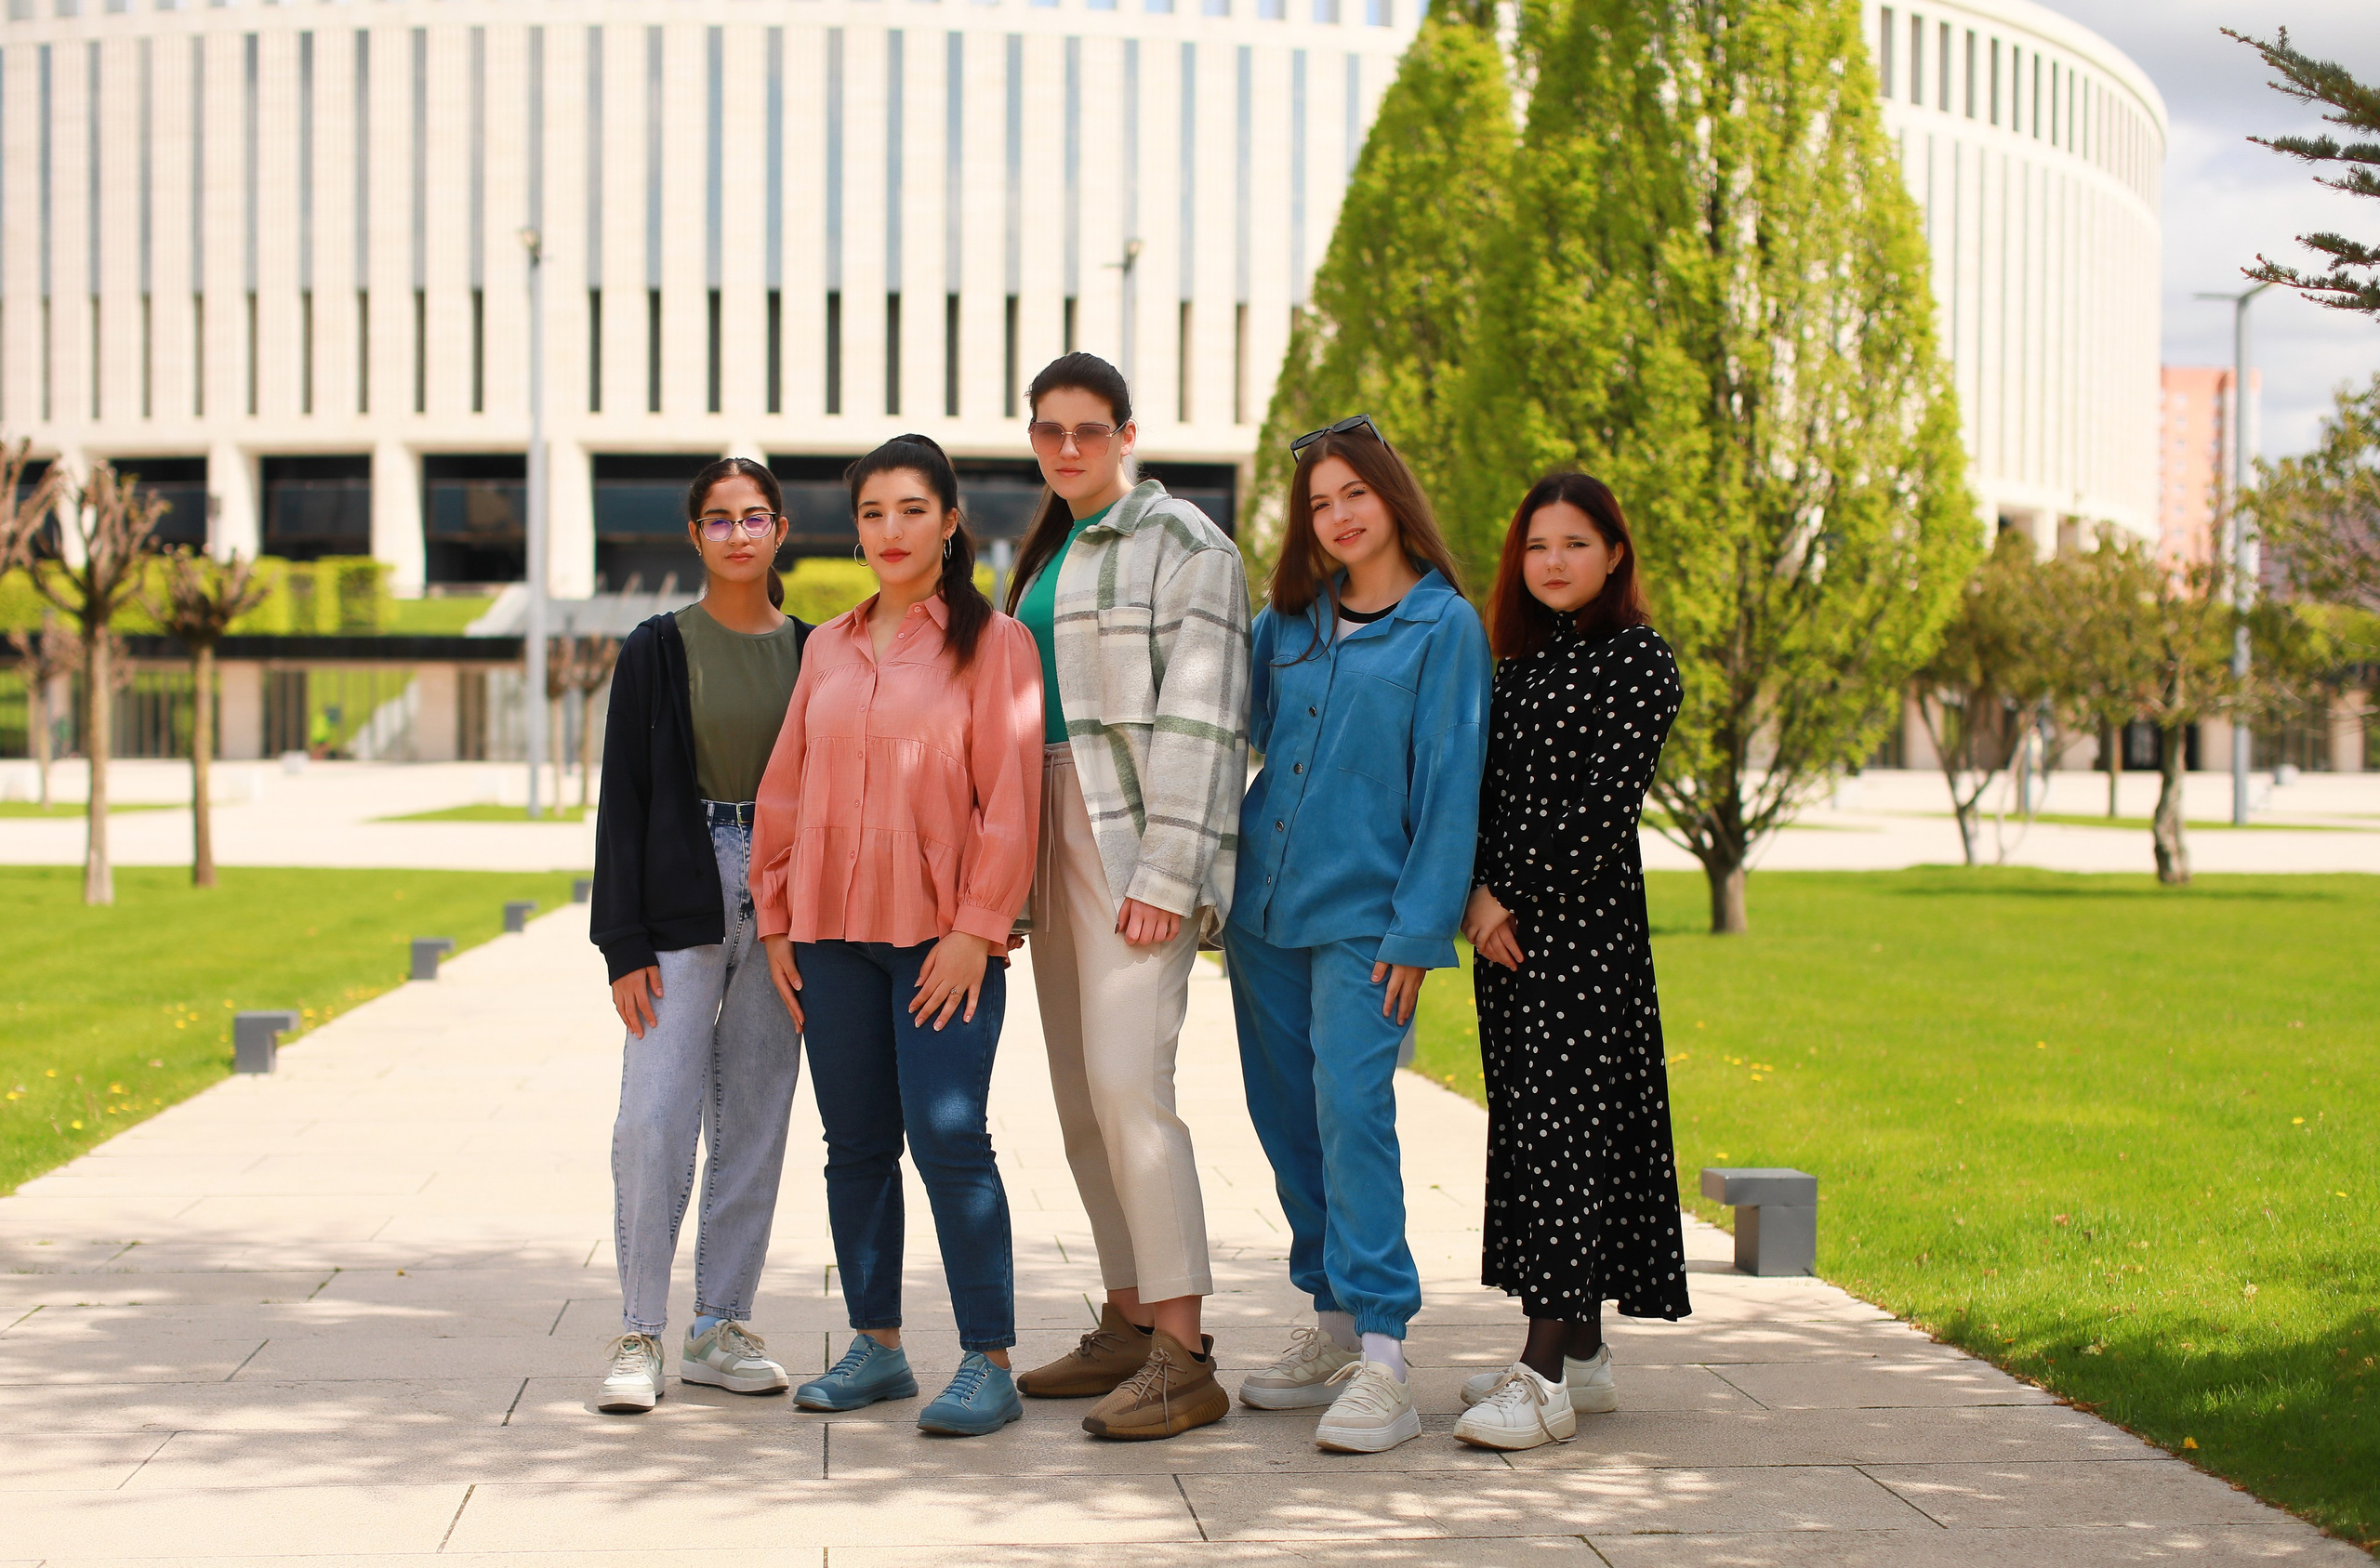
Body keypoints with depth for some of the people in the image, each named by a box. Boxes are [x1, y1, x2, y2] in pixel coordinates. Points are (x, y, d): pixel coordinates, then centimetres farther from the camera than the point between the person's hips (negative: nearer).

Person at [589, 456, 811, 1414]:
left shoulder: (811, 652, 8)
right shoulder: (658, 651, 2)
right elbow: (624, 798, -1)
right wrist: (624, 942, -8)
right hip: (685, 905, -2)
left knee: (756, 1122, 6)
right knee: (654, 1118, -10)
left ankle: (721, 1328, 14)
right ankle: (640, 1335, -1)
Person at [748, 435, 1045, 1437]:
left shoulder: (992, 641, -1)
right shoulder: (828, 648, 14)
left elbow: (1010, 796, -6)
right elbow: (786, 785, 16)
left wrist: (976, 928, -12)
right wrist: (778, 919, 9)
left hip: (945, 938, -5)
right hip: (833, 935, 5)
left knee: (949, 1138, -10)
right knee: (855, 1145, 9)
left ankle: (988, 1363, -4)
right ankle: (876, 1345, 20)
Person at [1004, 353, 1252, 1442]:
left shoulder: (1180, 543, -6)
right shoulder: (1043, 553, 19)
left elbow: (1199, 719, -13)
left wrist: (1166, 875, -20)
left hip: (1136, 837, -9)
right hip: (1052, 840, 9)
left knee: (1127, 1080, -17)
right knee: (1081, 1097, 9)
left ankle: (1183, 1358, -16)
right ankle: (1128, 1328, 18)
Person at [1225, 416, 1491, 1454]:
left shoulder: (1444, 628, -4)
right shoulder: (1288, 622, 11)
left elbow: (1449, 785, -7)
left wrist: (1419, 930, -12)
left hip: (1363, 917, -6)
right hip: (1265, 903, 6)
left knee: (1350, 1109, -16)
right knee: (1285, 1119, 9)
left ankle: (1383, 1362, -17)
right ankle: (1334, 1324, 22)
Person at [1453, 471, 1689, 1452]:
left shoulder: (1639, 662, -6)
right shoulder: (1520, 663, 16)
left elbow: (1603, 806, -14)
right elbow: (1486, 791, 11)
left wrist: (1510, 890, -11)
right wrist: (1476, 896, -5)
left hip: (1585, 927, -7)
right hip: (1507, 928, 7)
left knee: (1566, 1128, -10)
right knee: (1531, 1127, 9)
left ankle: (1545, 1378, -12)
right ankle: (1582, 1356, 17)